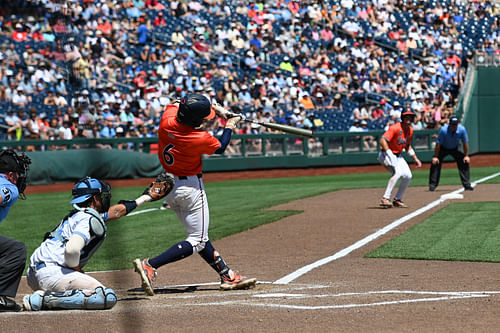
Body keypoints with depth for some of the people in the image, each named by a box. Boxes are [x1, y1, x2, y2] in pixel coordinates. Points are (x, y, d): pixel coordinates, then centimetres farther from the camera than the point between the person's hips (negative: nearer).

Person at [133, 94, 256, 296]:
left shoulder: (166, 122, -13)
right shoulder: (200, 139, -26)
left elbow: (173, 105, 13)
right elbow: (220, 147, -3)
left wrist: (215, 109, 16)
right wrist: (230, 125, 14)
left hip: (168, 186, 8)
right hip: (191, 187, -8)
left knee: (200, 237, 15)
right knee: (196, 242, 1)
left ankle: (227, 276, 24)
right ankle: (150, 265, -14)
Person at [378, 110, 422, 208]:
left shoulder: (410, 130, 6)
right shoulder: (395, 128, -21)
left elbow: (408, 146, 19)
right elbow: (382, 140, -29)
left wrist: (415, 159, 13)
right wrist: (390, 155, -38)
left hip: (398, 156, 8)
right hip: (385, 154, -8)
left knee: (408, 176, 0)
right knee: (398, 171, -30)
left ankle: (397, 200, 14)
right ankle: (385, 199, -33)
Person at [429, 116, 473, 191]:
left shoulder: (462, 129, -24)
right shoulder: (443, 130, -32)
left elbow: (465, 143, -12)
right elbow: (438, 144, -25)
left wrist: (466, 156, -11)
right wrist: (435, 157, -25)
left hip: (455, 148, 2)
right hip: (443, 148, -2)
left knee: (465, 163, -9)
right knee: (435, 163, -17)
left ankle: (467, 185, 0)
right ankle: (432, 185, -6)